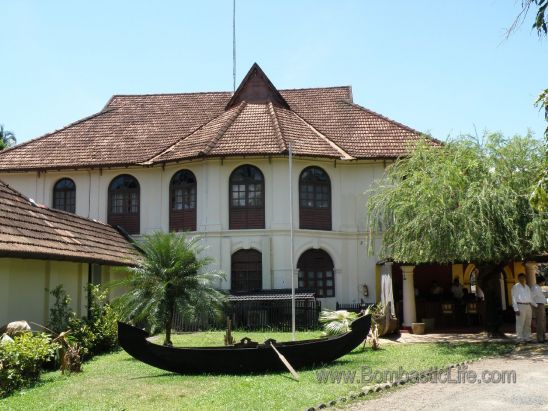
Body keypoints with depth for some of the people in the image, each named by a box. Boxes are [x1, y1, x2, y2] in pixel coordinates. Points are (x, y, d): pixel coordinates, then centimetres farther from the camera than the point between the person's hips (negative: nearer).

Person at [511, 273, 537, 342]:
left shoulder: (527, 287, 19)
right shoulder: (515, 287, 0)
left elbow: (530, 298, 23)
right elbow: (514, 298, -5)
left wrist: (536, 305, 12)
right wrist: (516, 309, -13)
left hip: (528, 306, 6)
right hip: (520, 306, -6)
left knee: (528, 324, 9)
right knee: (520, 324, -7)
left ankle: (527, 337, 17)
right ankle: (520, 338, -3)